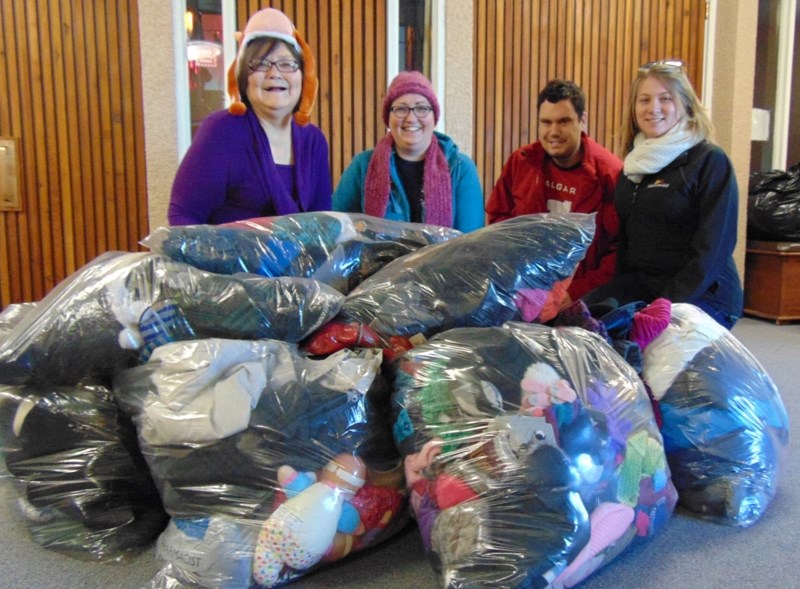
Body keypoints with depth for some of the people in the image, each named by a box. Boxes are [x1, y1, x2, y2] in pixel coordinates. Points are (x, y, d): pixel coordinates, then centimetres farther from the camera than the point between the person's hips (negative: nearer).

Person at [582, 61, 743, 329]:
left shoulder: (710, 161, -7)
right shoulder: (634, 162, 14)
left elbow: (714, 246, -13)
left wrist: (672, 303, -20)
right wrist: (618, 288, 4)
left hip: (703, 295, -5)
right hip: (638, 284, 6)